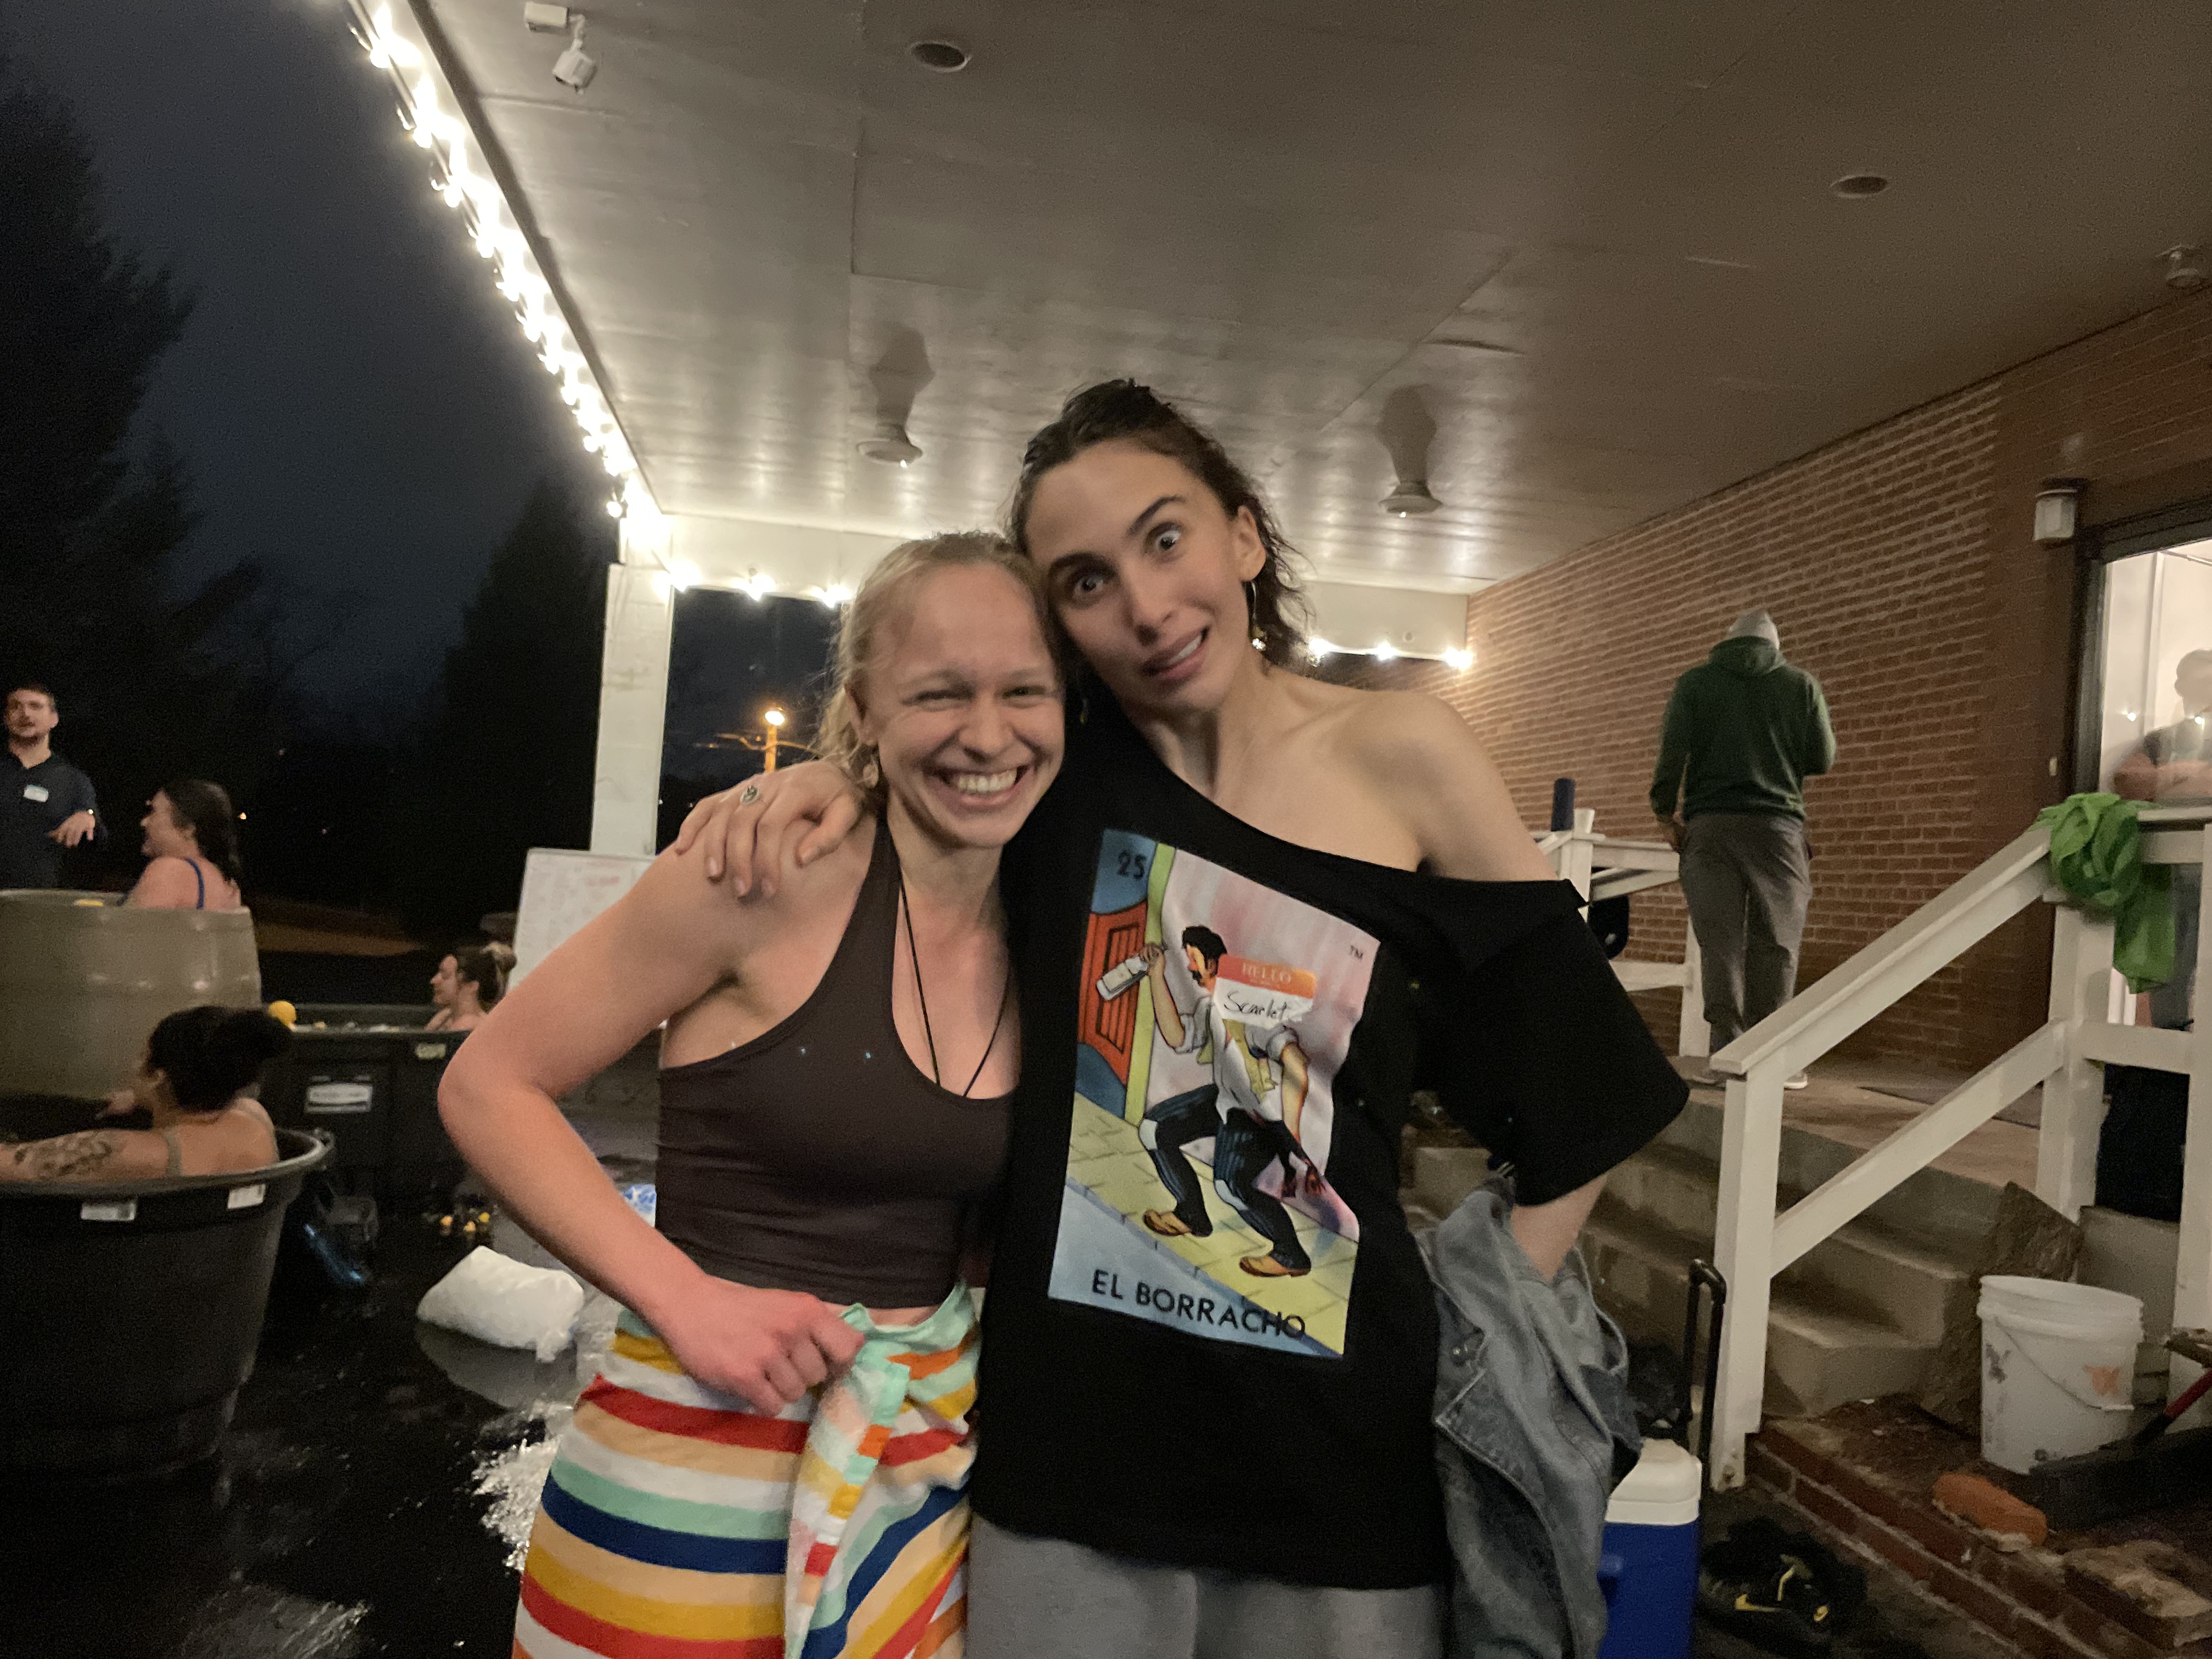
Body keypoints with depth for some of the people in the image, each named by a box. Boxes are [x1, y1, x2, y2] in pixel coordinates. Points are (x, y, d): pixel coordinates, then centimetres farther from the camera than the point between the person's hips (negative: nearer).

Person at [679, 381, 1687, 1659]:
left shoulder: (1402, 754, -9)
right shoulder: (1067, 755, -5)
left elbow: (1576, 1102, -1)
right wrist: (829, 779, -7)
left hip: (1337, 1446, -1)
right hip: (1071, 1424, 1)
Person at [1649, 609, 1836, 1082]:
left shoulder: (1695, 682, 8)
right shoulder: (1801, 684, 9)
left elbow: (1671, 752, -2)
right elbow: (1823, 759, 9)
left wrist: (1667, 813, 4)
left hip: (1709, 825, 0)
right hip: (1777, 825, 0)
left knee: (1721, 941, 0)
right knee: (1775, 944, 3)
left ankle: (1728, 1051, -4)